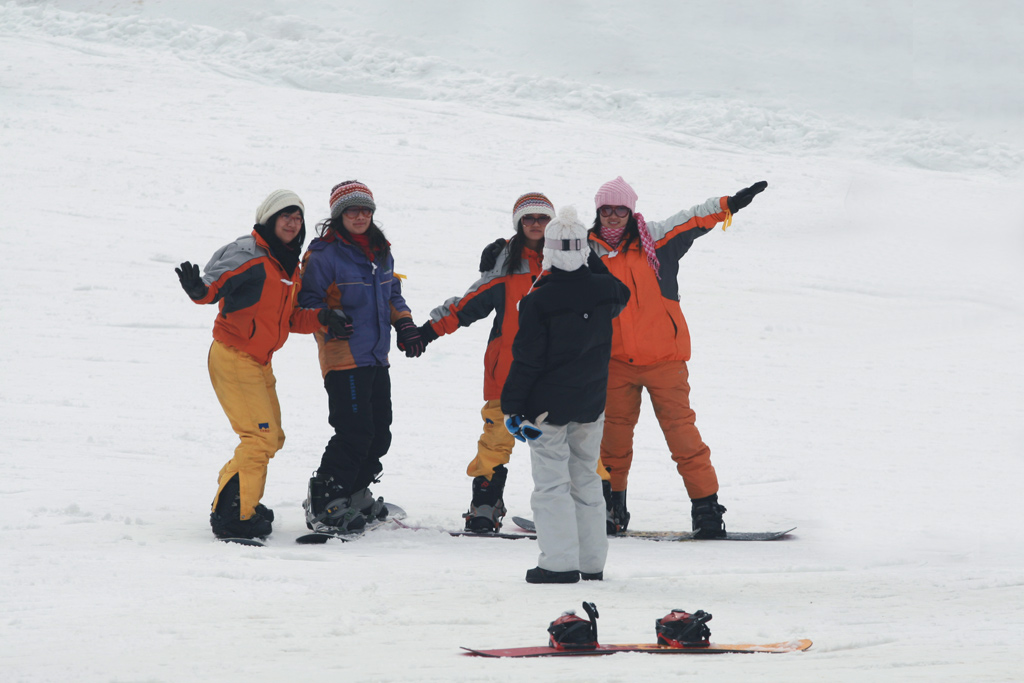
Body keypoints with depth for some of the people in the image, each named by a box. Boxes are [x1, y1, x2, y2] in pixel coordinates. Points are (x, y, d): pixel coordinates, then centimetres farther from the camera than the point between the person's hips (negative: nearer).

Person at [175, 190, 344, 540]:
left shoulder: (290, 268, 14)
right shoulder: (248, 253, -13)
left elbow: (291, 318, 16)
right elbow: (215, 284, -22)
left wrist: (321, 319, -2)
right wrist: (198, 289, -45)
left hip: (259, 363, 10)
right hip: (233, 358, -10)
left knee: (271, 438, 17)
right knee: (261, 436, -14)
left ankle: (232, 499, 29)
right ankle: (233, 517, -9)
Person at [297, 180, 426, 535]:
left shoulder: (381, 253, 14)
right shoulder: (324, 255, -8)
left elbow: (393, 294, 26)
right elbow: (308, 301, -9)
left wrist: (405, 324, 11)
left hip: (377, 357, 8)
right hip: (343, 357, -8)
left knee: (379, 432, 12)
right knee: (354, 432, -15)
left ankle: (355, 494, 28)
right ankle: (323, 504, -8)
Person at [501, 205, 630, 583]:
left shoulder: (539, 300, -17)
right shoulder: (605, 290, -3)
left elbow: (526, 360, -15)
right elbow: (622, 299, 24)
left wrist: (513, 407, -8)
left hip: (549, 405, -5)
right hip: (592, 405, 5)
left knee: (551, 482, 0)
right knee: (586, 478, 14)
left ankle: (560, 562, -4)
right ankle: (592, 562, 16)